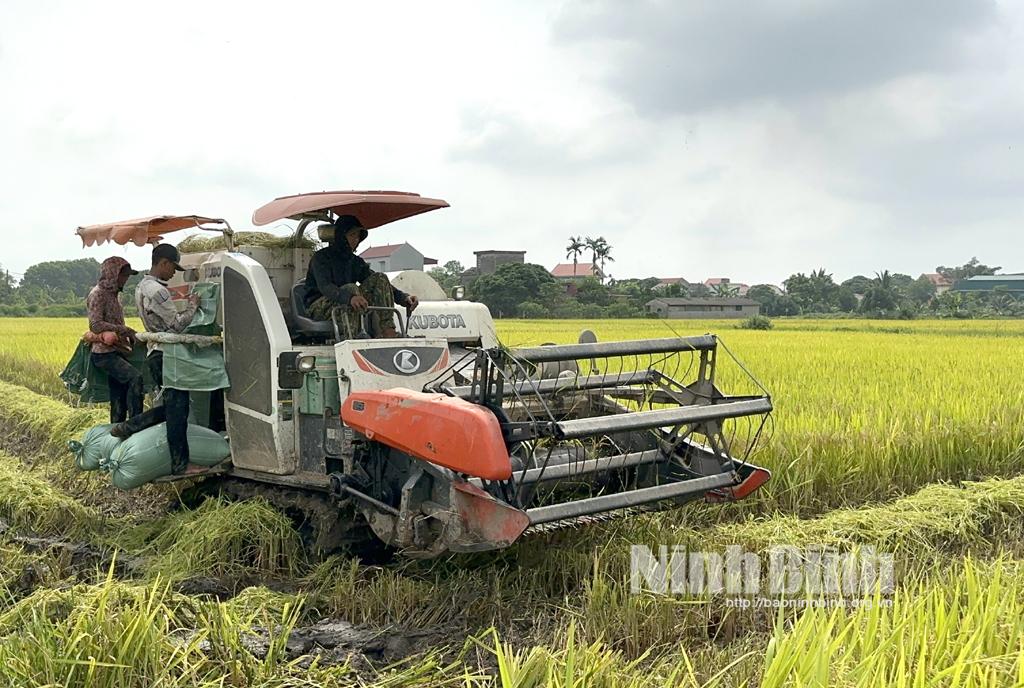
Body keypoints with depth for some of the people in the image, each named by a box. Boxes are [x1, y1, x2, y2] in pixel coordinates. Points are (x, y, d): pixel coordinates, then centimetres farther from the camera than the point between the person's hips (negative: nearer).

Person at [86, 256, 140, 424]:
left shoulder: (114, 294, 18)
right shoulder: (98, 294, -8)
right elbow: (96, 325, -18)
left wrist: (128, 335, 7)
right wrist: (124, 330, -24)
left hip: (117, 352, 9)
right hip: (104, 353, -9)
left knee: (119, 402, 8)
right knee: (135, 378, -27)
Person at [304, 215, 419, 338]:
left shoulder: (355, 261, 12)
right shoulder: (321, 257, -8)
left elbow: (379, 283, 6)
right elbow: (324, 286, -27)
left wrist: (403, 297, -14)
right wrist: (349, 297, -48)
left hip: (349, 308, 6)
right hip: (318, 307, -6)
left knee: (379, 277, -10)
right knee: (351, 288, -34)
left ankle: (387, 331, -26)